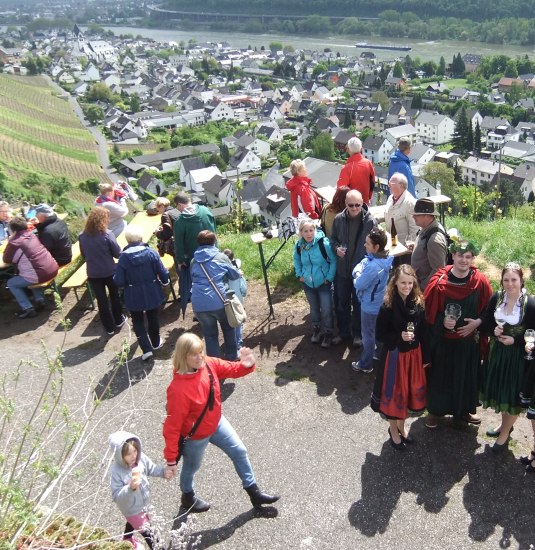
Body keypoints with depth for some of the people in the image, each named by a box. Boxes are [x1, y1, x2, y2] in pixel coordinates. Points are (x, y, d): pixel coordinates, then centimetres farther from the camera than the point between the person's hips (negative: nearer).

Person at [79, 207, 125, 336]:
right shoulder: (107, 234, -19)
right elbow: (117, 253, -12)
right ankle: (118, 320, 36)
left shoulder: (82, 236, -6)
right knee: (114, 295, 21)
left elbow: (83, 254, 7)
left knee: (101, 300, 13)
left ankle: (109, 327, 23)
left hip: (93, 274, 3)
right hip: (109, 272, -2)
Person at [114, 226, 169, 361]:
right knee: (153, 318, 23)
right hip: (152, 293, 2)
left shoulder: (123, 257, -14)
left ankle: (146, 349, 6)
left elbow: (119, 281, -12)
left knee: (138, 322, 15)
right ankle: (155, 343, 41)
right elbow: (162, 272, -8)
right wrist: (165, 281, 14)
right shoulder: (151, 253, -13)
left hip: (134, 296, -1)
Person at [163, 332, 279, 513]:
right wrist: (171, 458, -20)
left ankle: (254, 493, 41)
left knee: (239, 452, 18)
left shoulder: (208, 364, -20)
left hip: (216, 423, 6)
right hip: (195, 436, -6)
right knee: (191, 467, 23)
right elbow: (172, 426, -29)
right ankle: (188, 498, 56)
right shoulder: (178, 389, -38)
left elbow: (232, 369, -5)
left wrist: (246, 365, -29)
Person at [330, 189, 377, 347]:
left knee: (359, 303, 13)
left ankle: (357, 333, 32)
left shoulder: (370, 221, -14)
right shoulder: (339, 219, -6)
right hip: (342, 269, 3)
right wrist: (336, 248, -13)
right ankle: (343, 331, 35)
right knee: (341, 302, 15)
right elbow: (333, 238, 8)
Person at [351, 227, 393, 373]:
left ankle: (365, 365, 30)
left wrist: (358, 276, -7)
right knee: (377, 332, 27)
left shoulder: (373, 267, -36)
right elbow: (359, 266, 3)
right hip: (378, 302, 8)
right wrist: (359, 273, -17)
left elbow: (358, 285, -25)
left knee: (368, 335, 11)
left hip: (370, 306, -8)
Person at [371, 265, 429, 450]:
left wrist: (425, 358, 6)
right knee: (394, 392, 8)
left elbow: (423, 333, 3)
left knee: (409, 390, 16)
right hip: (394, 355, -4)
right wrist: (399, 336, -26)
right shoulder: (388, 306, -16)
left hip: (414, 354, 4)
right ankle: (393, 431, 29)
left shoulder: (418, 303, -4)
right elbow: (380, 334, -11)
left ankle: (401, 426, 38)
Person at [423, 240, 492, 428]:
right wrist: (442, 321, -22)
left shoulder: (480, 282, -8)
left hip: (469, 340, 2)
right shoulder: (439, 281, -14)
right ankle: (435, 410, 32)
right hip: (442, 340, -2)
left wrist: (477, 322, -13)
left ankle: (463, 410, 38)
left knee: (466, 376, 16)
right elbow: (428, 310, -7)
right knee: (440, 375, 11)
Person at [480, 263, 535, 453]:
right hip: (497, 352, 5)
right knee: (499, 390, 18)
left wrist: (515, 340, -22)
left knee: (513, 394, 8)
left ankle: (505, 433, 29)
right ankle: (505, 424, 43)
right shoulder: (496, 298, -4)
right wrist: (494, 331, -15)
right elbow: (485, 325, 4)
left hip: (518, 355, -4)